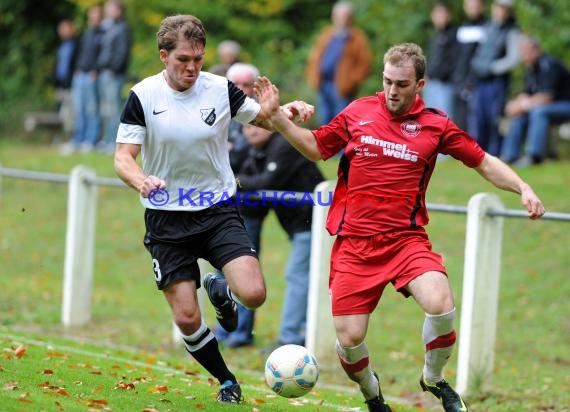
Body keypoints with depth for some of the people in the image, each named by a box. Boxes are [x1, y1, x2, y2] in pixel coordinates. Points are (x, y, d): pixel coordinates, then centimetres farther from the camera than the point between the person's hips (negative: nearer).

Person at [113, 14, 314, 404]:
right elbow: (123, 157, -10)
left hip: (219, 210, 1)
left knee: (253, 294, -18)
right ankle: (227, 381, 22)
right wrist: (142, 180, -32)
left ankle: (219, 289, 19)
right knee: (187, 319, -4)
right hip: (167, 217, -1)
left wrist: (289, 109, -14)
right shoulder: (143, 96, -10)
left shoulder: (220, 89, -5)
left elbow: (264, 117, 9)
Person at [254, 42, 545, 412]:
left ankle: (433, 379, 3)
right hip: (353, 243, 1)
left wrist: (523, 188, -5)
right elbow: (315, 147, 18)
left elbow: (484, 162, 9)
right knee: (349, 339, -6)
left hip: (406, 239, -1)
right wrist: (275, 115, 7)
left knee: (441, 305, -28)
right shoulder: (358, 112, 4)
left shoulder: (435, 124, 1)